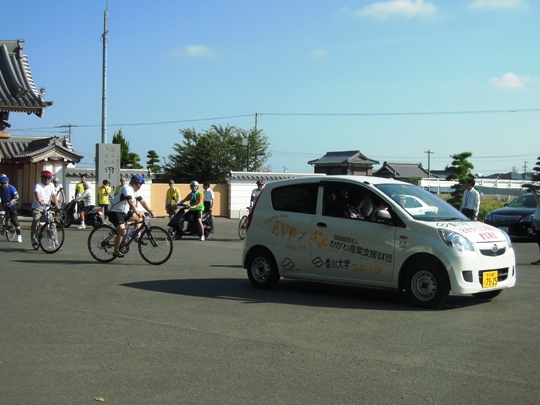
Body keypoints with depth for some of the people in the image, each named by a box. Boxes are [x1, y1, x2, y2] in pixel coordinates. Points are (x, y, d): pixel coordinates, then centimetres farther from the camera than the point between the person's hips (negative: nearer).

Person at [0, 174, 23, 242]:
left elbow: (17, 197, -20)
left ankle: (19, 235, -4)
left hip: (11, 205, -4)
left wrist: (12, 200, -39)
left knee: (15, 220, -7)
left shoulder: (11, 188, -16)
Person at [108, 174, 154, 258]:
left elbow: (142, 201, 10)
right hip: (115, 213, -10)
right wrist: (137, 212, -44)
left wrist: (150, 211, 0)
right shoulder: (127, 188, -21)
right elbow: (131, 202, -35)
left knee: (139, 217, 4)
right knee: (122, 231, -20)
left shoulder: (134, 191, 9)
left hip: (124, 212, 10)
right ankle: (116, 251, -8)